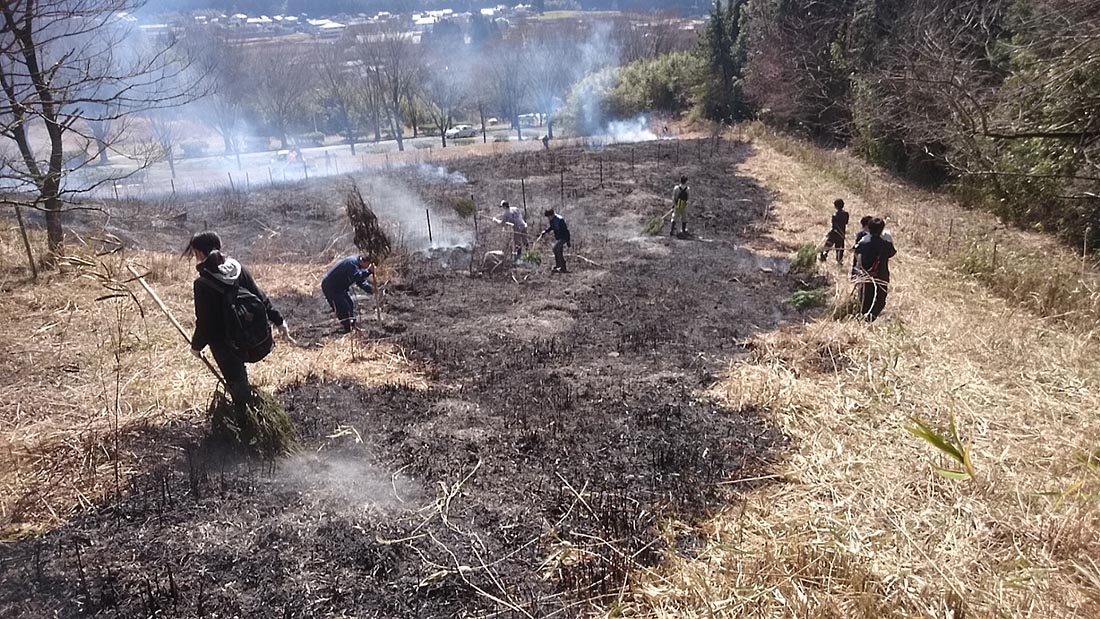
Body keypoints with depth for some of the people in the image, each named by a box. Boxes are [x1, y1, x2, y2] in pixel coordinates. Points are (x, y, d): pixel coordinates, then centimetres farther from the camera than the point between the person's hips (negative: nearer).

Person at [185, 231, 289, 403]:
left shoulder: (203, 284, -19)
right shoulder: (237, 268, -4)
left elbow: (204, 322, -15)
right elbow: (260, 296, 4)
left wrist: (196, 346, 4)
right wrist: (279, 320, 14)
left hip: (227, 346, -6)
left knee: (236, 383, 16)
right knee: (239, 376, 30)